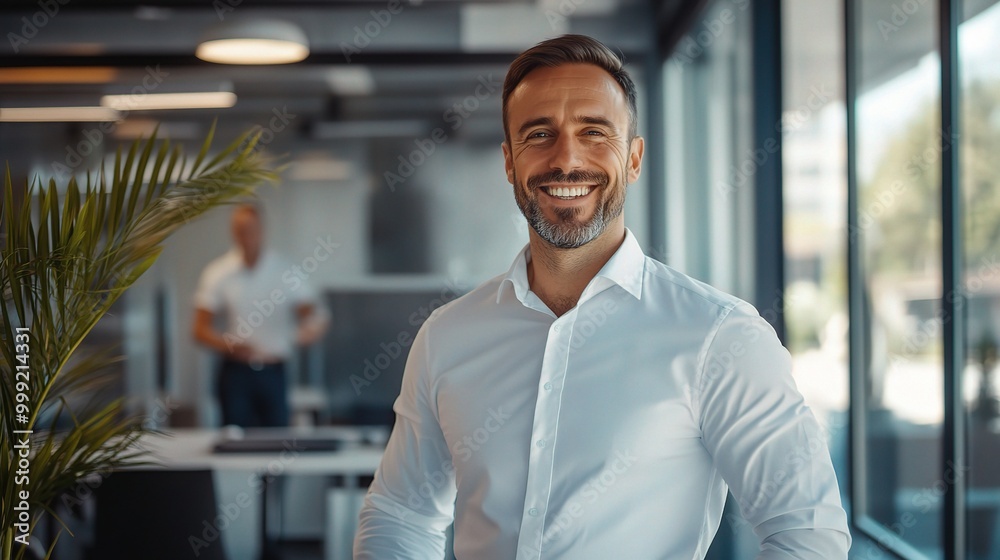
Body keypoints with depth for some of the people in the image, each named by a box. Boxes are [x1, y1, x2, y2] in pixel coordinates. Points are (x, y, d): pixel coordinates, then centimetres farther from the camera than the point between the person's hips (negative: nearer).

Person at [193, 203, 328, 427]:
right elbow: (201, 330, -1)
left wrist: (312, 327, -26)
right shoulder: (217, 273, -1)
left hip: (273, 372, 1)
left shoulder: (284, 271, 0)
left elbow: (311, 311, -1)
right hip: (236, 372, -1)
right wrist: (230, 346, -21)